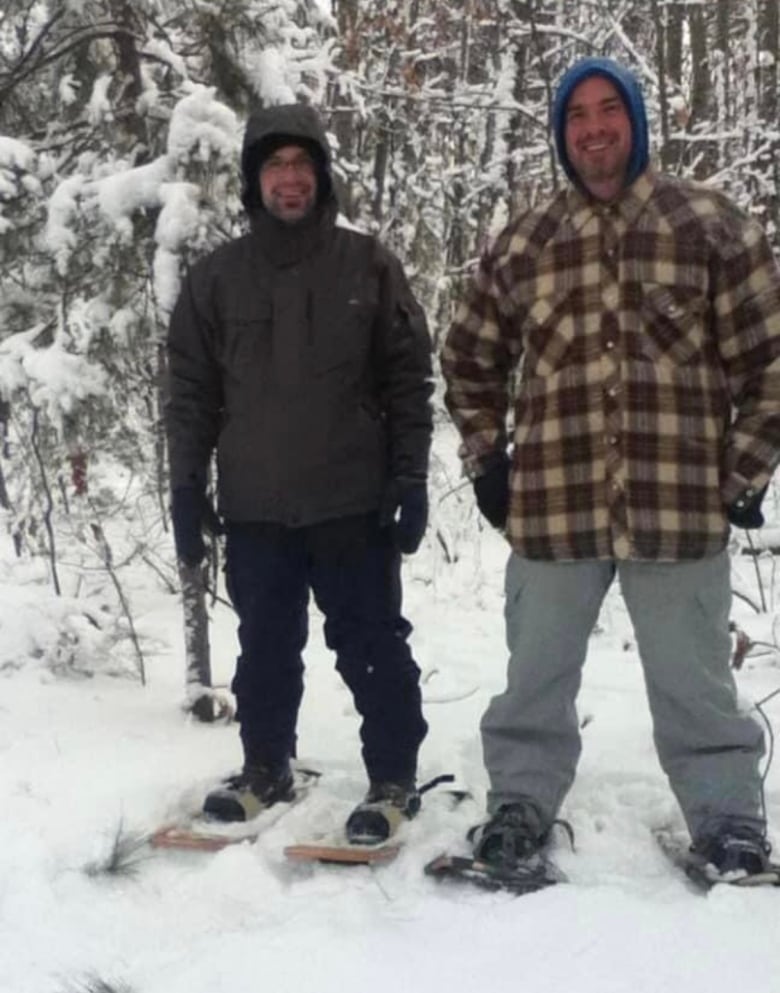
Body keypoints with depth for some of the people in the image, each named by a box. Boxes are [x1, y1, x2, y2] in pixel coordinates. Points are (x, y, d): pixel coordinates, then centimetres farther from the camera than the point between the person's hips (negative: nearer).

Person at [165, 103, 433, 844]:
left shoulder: (369, 266, 1)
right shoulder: (216, 277, 5)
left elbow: (408, 380, 1)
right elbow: (191, 392, 7)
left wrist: (410, 478, -3)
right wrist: (186, 488, 4)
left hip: (353, 504, -2)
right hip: (255, 508, 2)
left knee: (372, 646, 4)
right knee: (266, 648, 13)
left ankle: (392, 778, 17)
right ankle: (265, 769, 30)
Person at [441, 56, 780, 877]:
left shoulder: (712, 227, 0)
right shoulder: (519, 246, 6)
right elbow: (469, 359, 17)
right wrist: (487, 461, 10)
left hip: (680, 504, -2)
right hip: (552, 503, 2)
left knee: (693, 683, 10)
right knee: (536, 676, 15)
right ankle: (521, 801, 31)